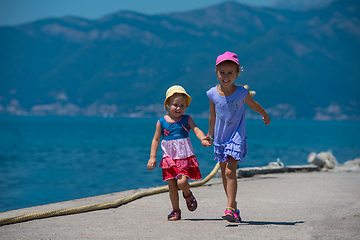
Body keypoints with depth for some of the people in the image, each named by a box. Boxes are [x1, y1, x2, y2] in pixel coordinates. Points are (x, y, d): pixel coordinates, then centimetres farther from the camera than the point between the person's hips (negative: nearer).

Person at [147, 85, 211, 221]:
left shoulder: (186, 120, 2)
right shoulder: (161, 122, 3)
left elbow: (196, 130, -11)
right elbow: (156, 139, 7)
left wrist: (203, 139, -32)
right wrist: (152, 157, 1)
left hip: (185, 157, -1)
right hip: (169, 158, 1)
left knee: (182, 181, -17)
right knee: (172, 185, -1)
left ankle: (188, 195, 17)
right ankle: (176, 211, 15)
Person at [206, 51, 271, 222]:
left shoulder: (241, 93, -14)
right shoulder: (212, 94, -7)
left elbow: (253, 105, 8)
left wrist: (265, 116, 24)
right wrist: (210, 134, 21)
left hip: (236, 137, -4)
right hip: (220, 138, 4)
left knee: (230, 171, -17)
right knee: (224, 173, 12)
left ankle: (230, 209, -20)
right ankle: (233, 205, 29)